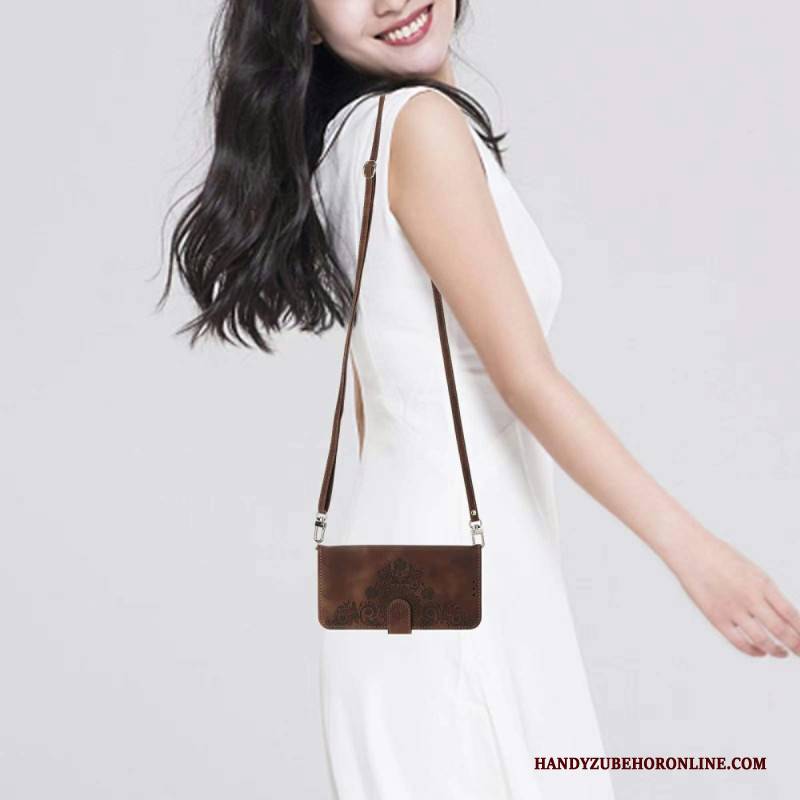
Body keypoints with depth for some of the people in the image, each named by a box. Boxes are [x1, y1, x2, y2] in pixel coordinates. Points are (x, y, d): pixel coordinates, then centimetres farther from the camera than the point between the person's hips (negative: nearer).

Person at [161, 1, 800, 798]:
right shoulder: (421, 121, -15)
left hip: (403, 530, 9)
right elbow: (524, 374, -18)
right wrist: (690, 547, -17)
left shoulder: (354, 133, 11)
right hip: (451, 558, -9)